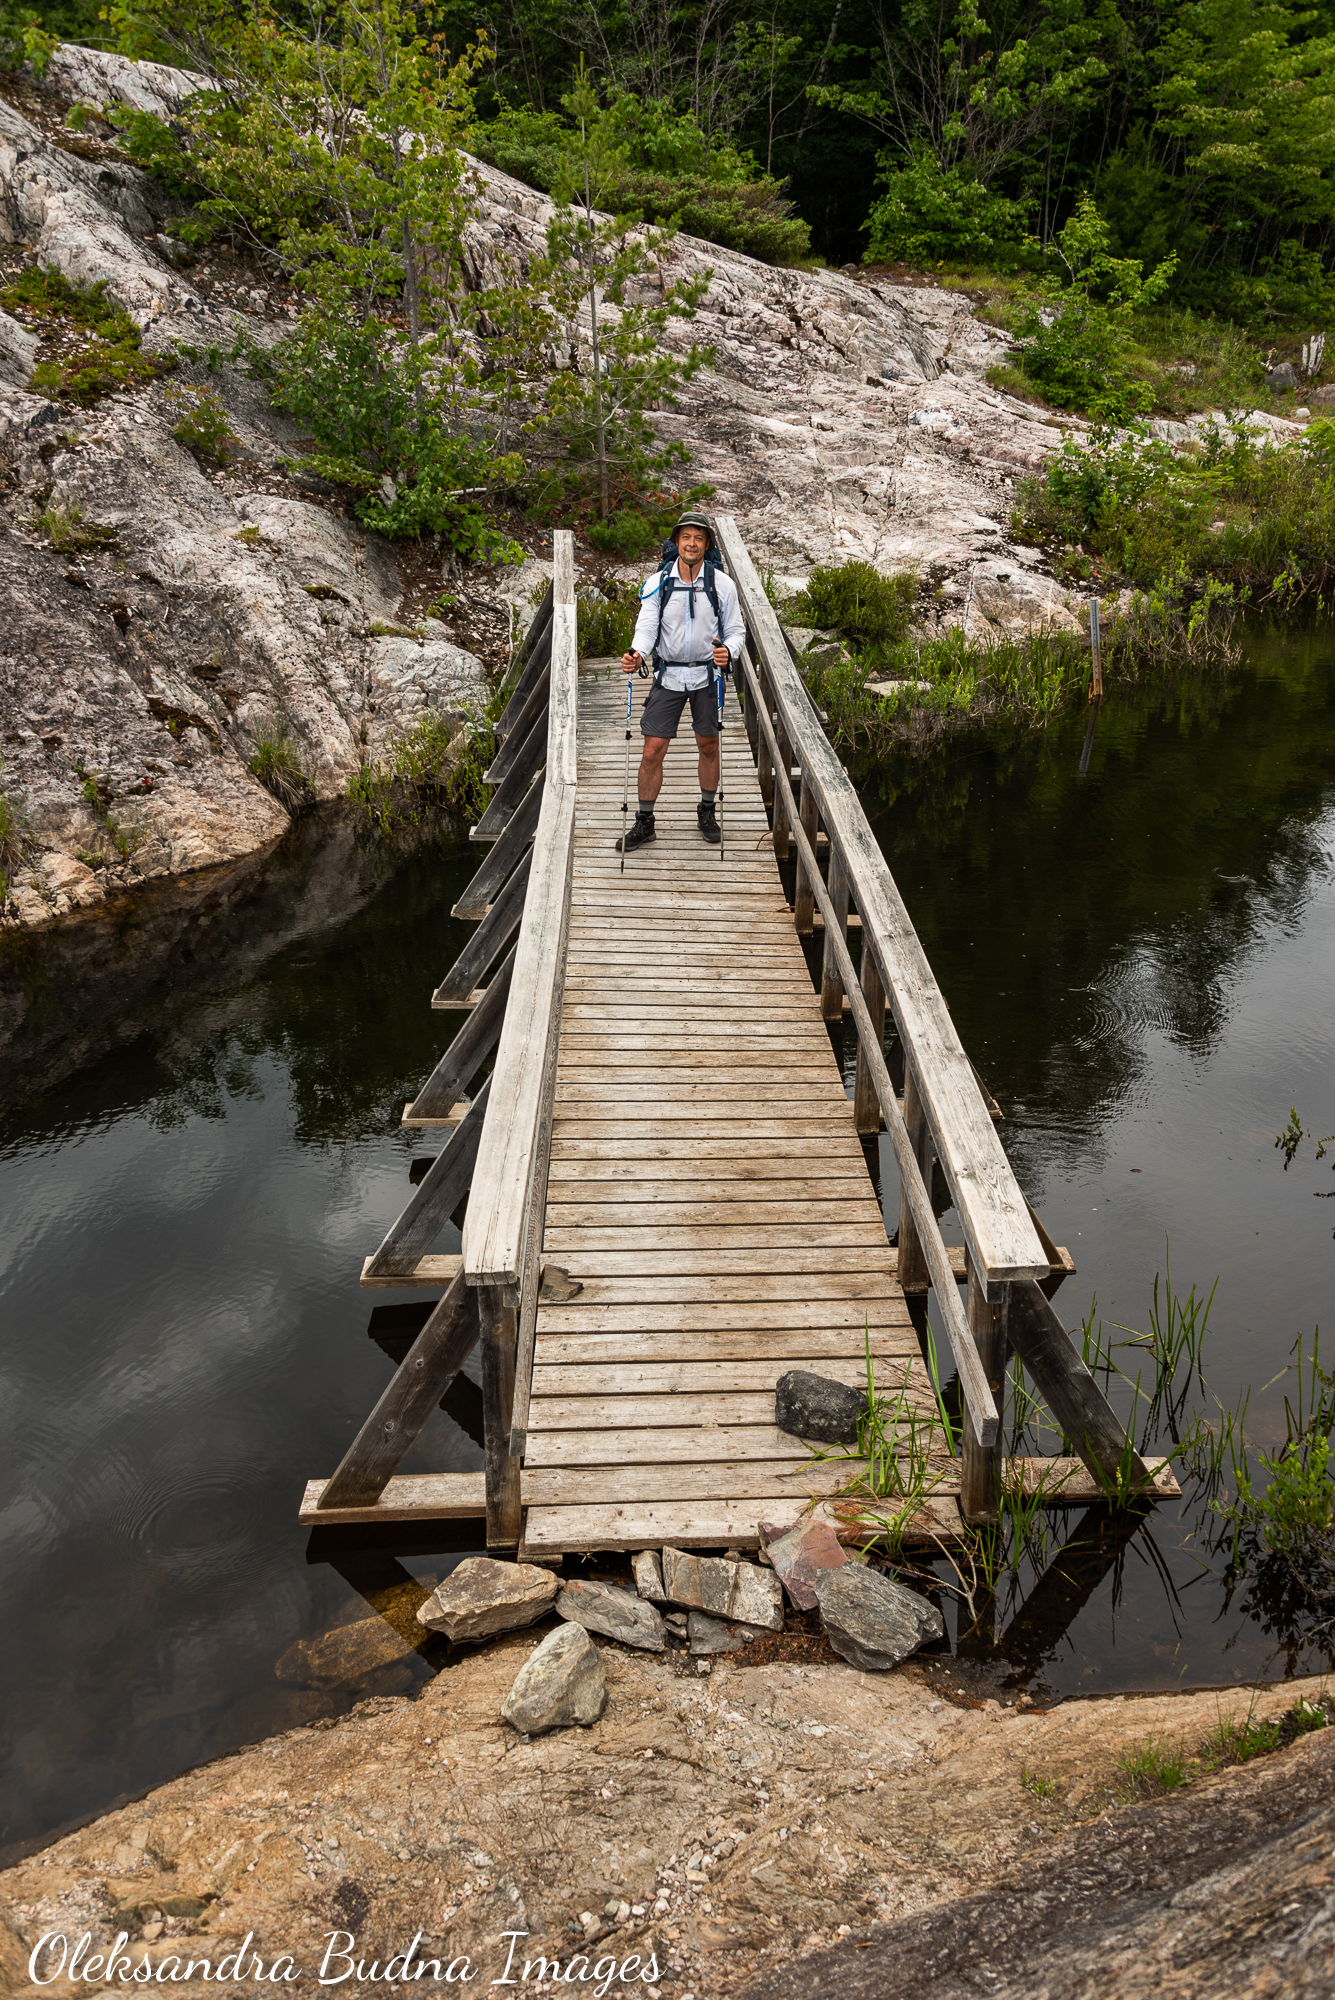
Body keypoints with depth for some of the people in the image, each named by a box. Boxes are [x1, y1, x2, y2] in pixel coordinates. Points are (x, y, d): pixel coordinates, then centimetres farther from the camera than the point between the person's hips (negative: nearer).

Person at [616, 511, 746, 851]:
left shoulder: (722, 584, -5)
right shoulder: (657, 583, -5)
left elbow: (735, 629, 1)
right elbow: (647, 626, -9)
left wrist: (728, 651, -22)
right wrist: (637, 655, -31)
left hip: (707, 674, 0)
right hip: (668, 676, 0)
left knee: (708, 746, 12)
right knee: (653, 751, -3)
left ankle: (707, 812, 32)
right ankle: (645, 822, 11)